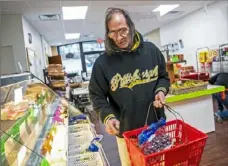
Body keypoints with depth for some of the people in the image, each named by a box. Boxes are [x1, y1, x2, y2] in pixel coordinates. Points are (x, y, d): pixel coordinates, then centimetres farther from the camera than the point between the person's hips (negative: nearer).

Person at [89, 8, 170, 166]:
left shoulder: (151, 50, -3)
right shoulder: (102, 62, -11)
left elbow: (164, 77, 9)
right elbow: (97, 95, -5)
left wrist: (161, 91, -12)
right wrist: (108, 116, -21)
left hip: (156, 126, 3)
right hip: (127, 132, -2)